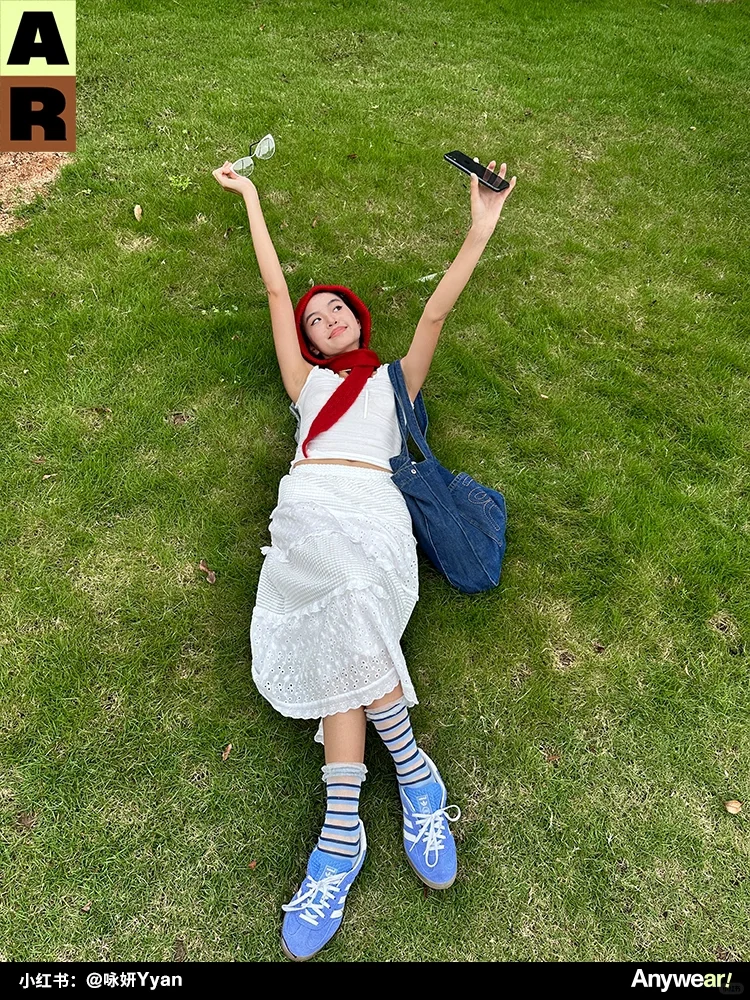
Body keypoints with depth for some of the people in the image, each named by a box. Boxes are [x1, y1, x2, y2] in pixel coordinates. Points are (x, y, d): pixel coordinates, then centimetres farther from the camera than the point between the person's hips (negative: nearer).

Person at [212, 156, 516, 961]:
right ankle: (412, 772, -23)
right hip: (309, 505, 1)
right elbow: (276, 290, 34)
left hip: (372, 508, -1)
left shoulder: (394, 379, 31)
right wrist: (251, 197, 39)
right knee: (343, 625, -30)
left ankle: (342, 831, -25)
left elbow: (436, 312, 20)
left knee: (342, 636, -29)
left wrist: (480, 231, 12)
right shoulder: (307, 380, 32)